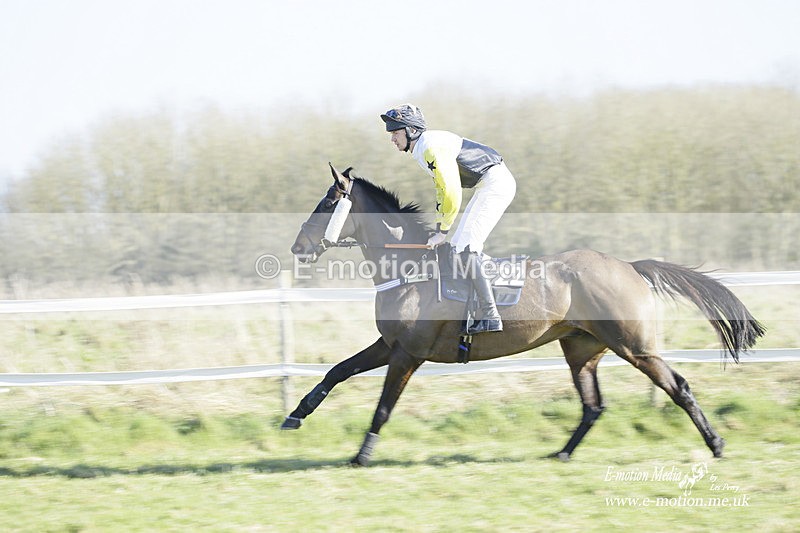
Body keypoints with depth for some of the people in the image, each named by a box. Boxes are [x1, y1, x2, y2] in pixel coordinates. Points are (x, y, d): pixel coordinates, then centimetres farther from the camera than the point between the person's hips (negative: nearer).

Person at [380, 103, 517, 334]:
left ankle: (490, 317, -22)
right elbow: (443, 191, 22)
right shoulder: (422, 149, 14)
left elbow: (451, 193, -21)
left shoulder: (432, 147, -19)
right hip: (489, 185, 11)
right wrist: (439, 228, 18)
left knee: (465, 247, -16)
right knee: (460, 246, 16)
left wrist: (442, 231, -12)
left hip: (496, 183, -11)